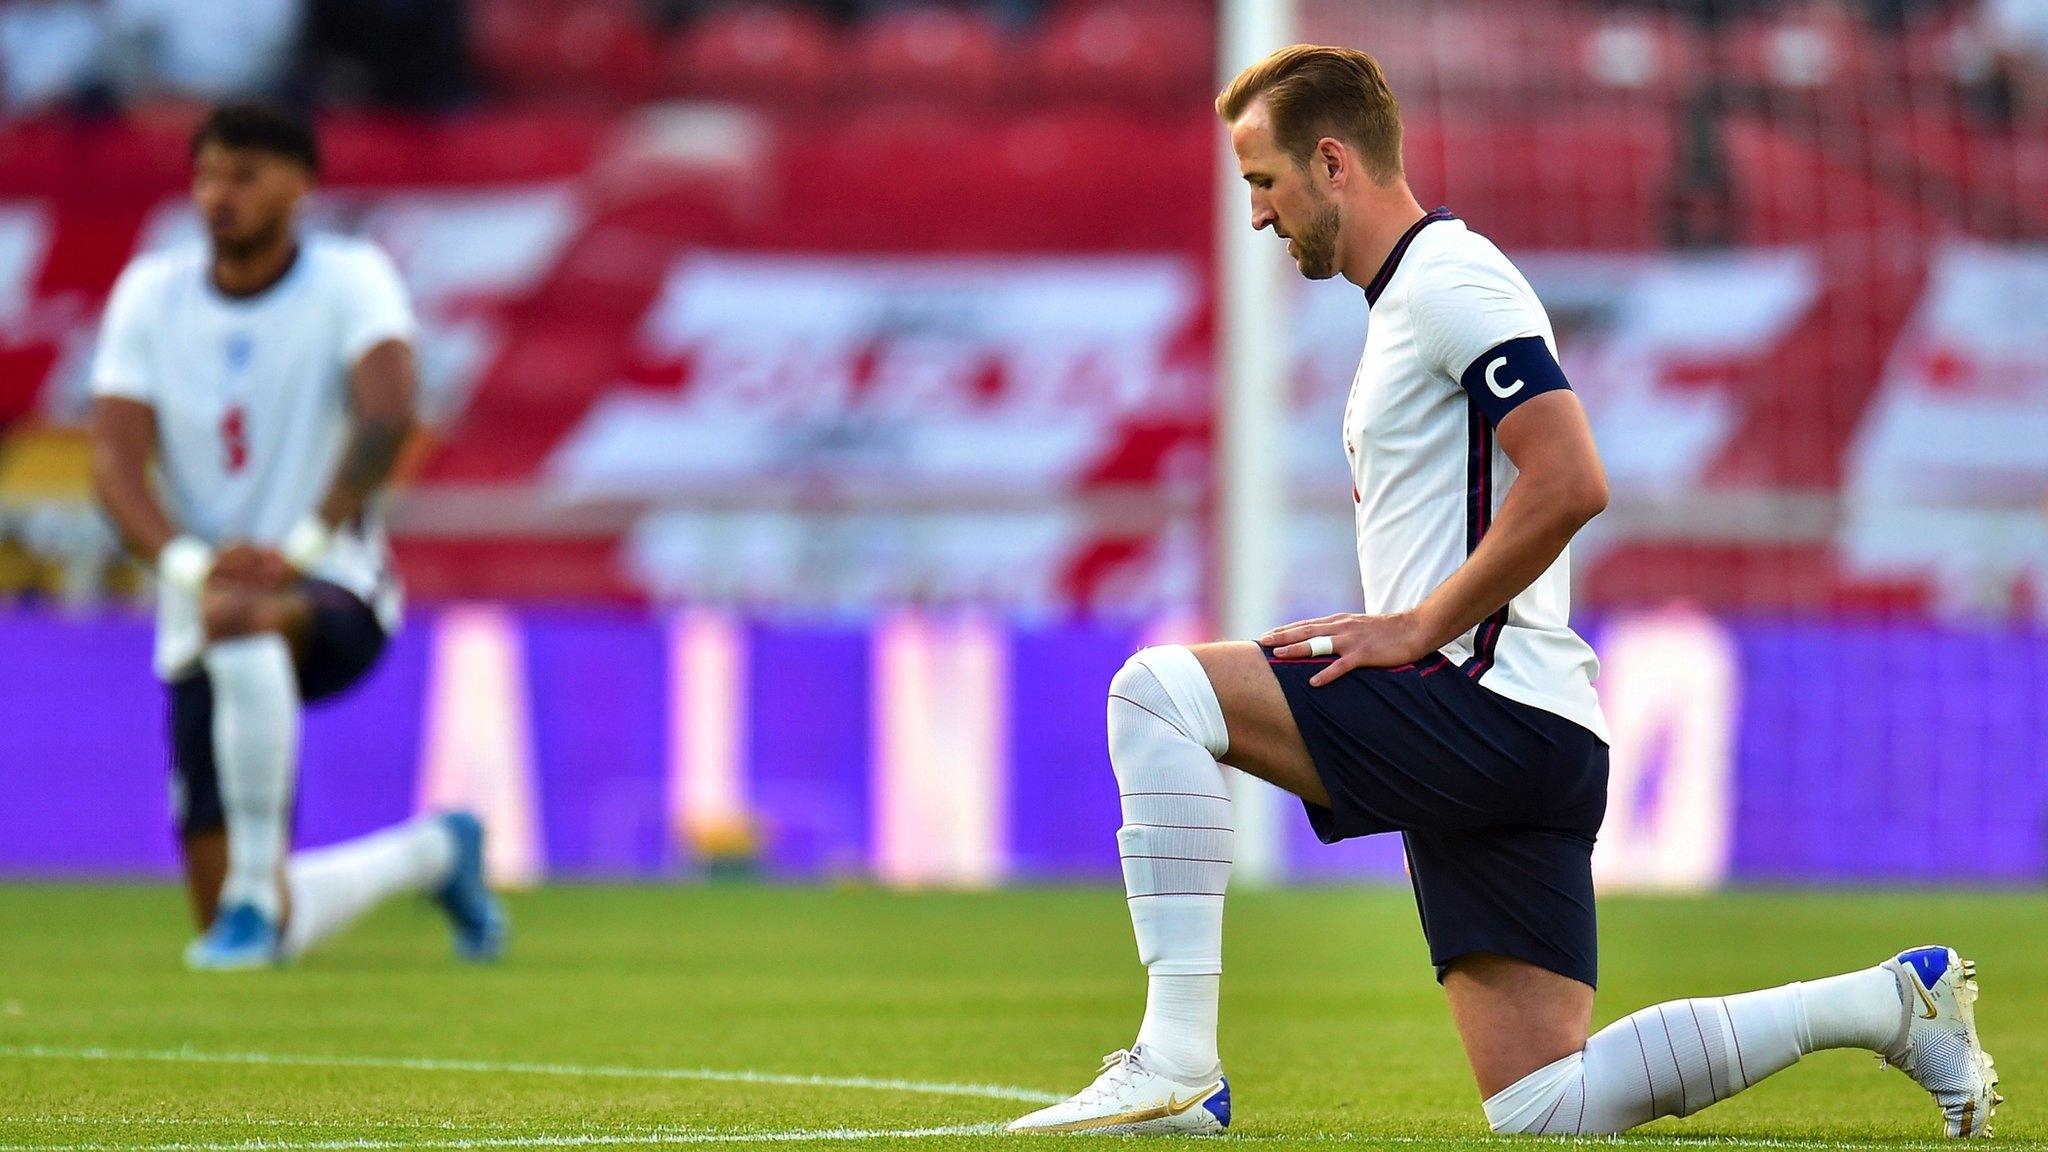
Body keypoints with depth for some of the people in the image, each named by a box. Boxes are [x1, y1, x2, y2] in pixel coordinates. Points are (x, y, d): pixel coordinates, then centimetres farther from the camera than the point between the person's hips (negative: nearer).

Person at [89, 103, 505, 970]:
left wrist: (302, 547, -33)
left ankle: (256, 889, -32)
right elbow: (115, 460, -5)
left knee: (238, 616, -43)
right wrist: (185, 561, -24)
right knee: (252, 933, 1)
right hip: (198, 624, 4)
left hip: (333, 599, -4)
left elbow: (388, 412, -21)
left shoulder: (350, 280, -4)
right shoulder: (150, 295, 5)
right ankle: (431, 853, 33)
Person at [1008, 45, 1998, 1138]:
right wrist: (1385, 630, 16)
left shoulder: (1449, 278, -8)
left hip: (1491, 708, -10)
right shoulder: (1406, 298, 24)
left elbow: (1570, 481, -21)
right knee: (1546, 1109, 4)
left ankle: (1177, 1061, -20)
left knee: (1159, 690, -15)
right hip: (1502, 750, 10)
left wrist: (1419, 628, -17)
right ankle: (1892, 1001, 10)